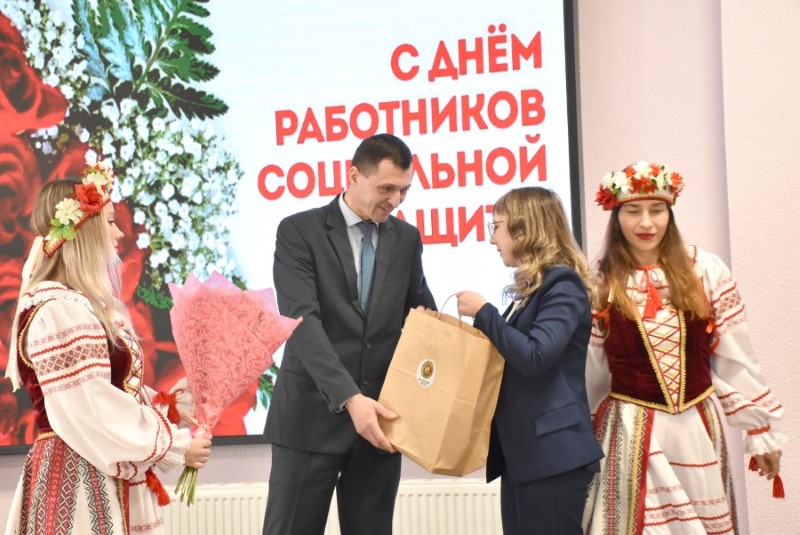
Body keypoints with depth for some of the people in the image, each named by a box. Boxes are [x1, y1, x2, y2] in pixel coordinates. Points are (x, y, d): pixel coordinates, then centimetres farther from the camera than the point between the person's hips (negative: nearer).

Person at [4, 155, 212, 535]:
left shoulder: (83, 305, 13)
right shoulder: (59, 310, -18)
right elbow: (92, 415, -22)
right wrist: (175, 446, -14)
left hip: (103, 480, 10)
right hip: (79, 484, -10)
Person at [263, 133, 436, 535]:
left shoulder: (406, 238, 10)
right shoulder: (299, 231, -5)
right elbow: (302, 321, -16)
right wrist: (348, 397, -27)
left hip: (379, 417, 4)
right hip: (313, 415, -4)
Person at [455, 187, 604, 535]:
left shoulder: (563, 286, -11)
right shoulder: (530, 288, 16)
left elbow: (534, 357, -24)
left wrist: (482, 312, -15)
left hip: (552, 453, -9)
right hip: (519, 451, 9)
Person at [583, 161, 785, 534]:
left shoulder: (706, 270, -2)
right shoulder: (599, 284, -3)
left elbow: (735, 359, 1)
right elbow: (585, 372, 2)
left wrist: (762, 428, 4)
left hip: (698, 427, 2)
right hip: (631, 431, -1)